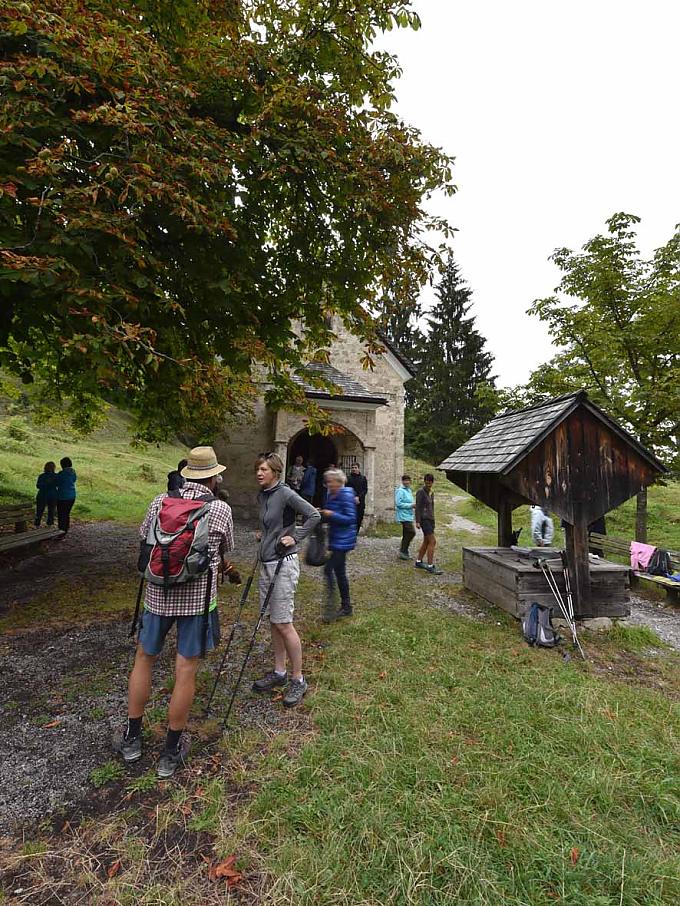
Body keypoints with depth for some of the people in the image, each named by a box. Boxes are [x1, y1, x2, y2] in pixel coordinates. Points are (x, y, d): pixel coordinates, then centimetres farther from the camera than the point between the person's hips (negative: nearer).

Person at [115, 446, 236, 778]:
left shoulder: (160, 501, -3)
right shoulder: (221, 509, -8)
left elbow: (143, 539, 11)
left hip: (158, 593, 3)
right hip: (198, 598, -2)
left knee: (144, 658, 23)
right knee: (185, 670, 9)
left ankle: (131, 738, 36)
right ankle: (171, 751, 24)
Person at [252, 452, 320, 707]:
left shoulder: (285, 493, -15)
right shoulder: (262, 495, 9)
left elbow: (314, 516, -17)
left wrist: (295, 537, -16)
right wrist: (263, 534, 11)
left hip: (283, 564, -8)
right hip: (266, 563, 8)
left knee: (284, 624, -2)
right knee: (273, 622, 16)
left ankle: (298, 680, 14)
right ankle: (279, 672, 30)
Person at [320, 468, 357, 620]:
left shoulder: (346, 495, -14)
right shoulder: (331, 495, 11)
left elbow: (350, 518, -19)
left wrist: (332, 514, -22)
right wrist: (324, 514, 1)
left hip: (343, 540, -9)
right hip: (335, 539, 9)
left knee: (329, 569, -12)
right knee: (339, 572, 14)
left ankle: (330, 607, -5)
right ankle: (346, 607, 26)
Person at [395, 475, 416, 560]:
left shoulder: (409, 490, 17)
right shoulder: (400, 491, -13)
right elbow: (398, 503, -20)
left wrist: (413, 505, 5)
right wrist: (411, 505, -19)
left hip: (408, 515, 10)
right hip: (404, 516, -10)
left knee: (406, 534, 13)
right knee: (411, 532, -14)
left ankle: (403, 552, 22)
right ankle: (403, 551, -6)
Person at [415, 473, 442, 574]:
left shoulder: (431, 492, 13)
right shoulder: (420, 492, -11)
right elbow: (417, 507, -14)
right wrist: (417, 522, -19)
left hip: (430, 519, 9)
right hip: (424, 519, -9)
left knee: (426, 542, 13)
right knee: (433, 542, -13)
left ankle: (418, 562, 25)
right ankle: (430, 566, -9)